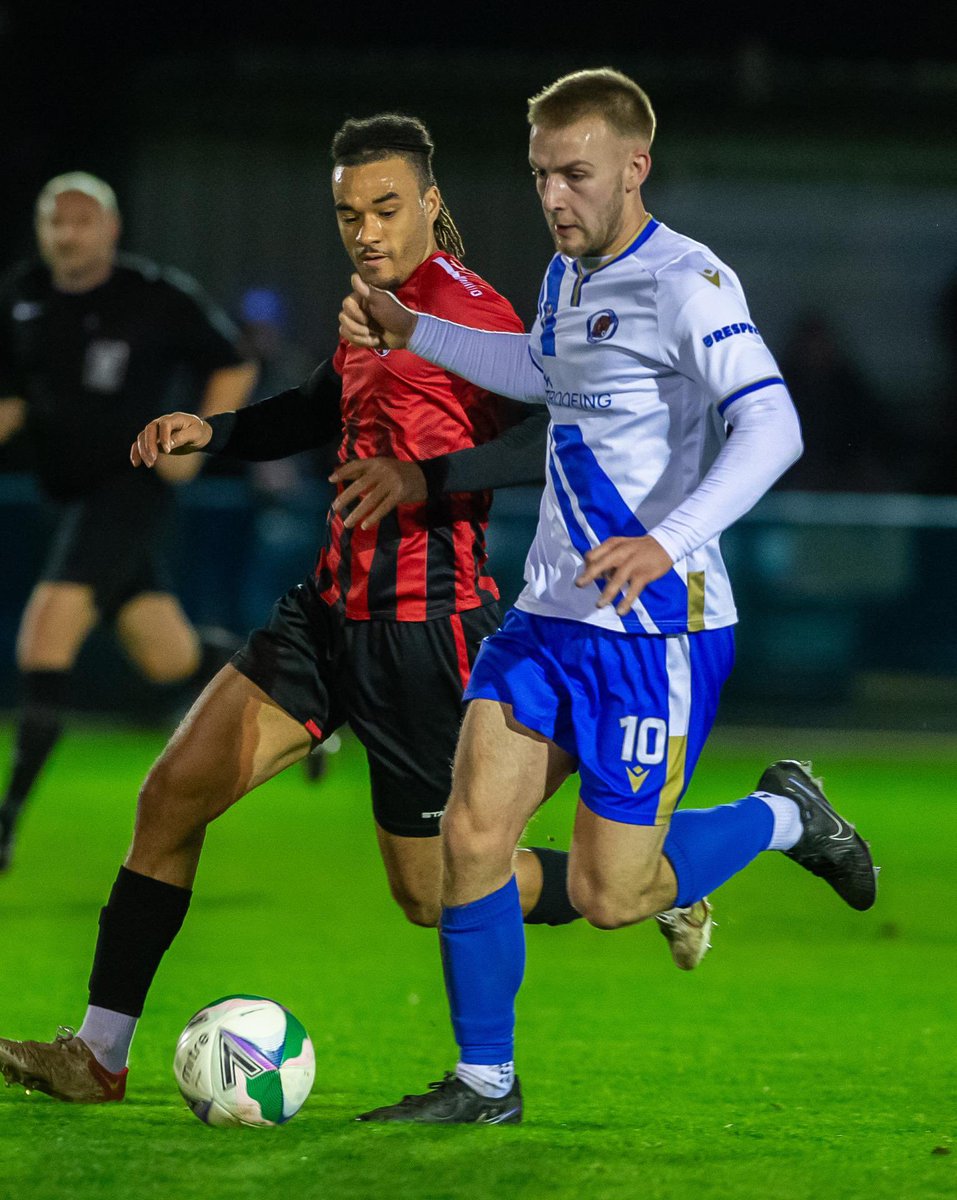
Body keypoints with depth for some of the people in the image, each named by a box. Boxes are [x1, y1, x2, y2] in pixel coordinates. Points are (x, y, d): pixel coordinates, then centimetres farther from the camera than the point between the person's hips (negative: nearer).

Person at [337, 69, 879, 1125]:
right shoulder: (566, 275, 10)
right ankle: (485, 1083, 7)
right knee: (472, 832, -4)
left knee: (609, 897, -4)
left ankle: (782, 816, 22)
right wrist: (412, 334, 27)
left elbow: (770, 429, -29)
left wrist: (668, 541, -41)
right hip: (548, 615, 8)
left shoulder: (685, 283, -17)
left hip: (656, 631, -7)